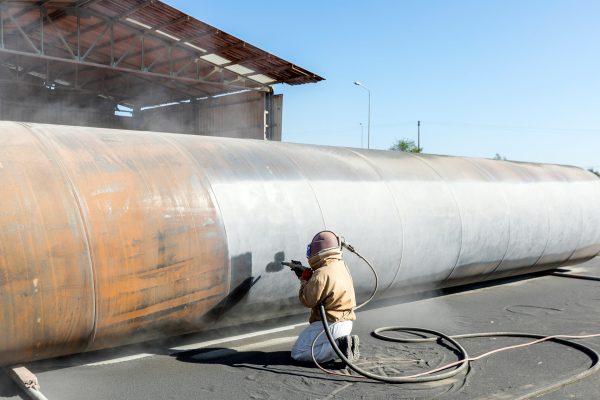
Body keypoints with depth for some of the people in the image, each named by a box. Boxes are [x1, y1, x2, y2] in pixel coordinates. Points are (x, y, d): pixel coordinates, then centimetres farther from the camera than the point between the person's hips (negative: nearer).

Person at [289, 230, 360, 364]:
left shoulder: (322, 274, -23)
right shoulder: (341, 265, 6)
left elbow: (308, 300, -13)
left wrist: (304, 277, -2)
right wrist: (307, 273, 9)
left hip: (331, 325, -9)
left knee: (297, 353, -2)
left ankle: (338, 346, -12)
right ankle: (343, 341, 6)